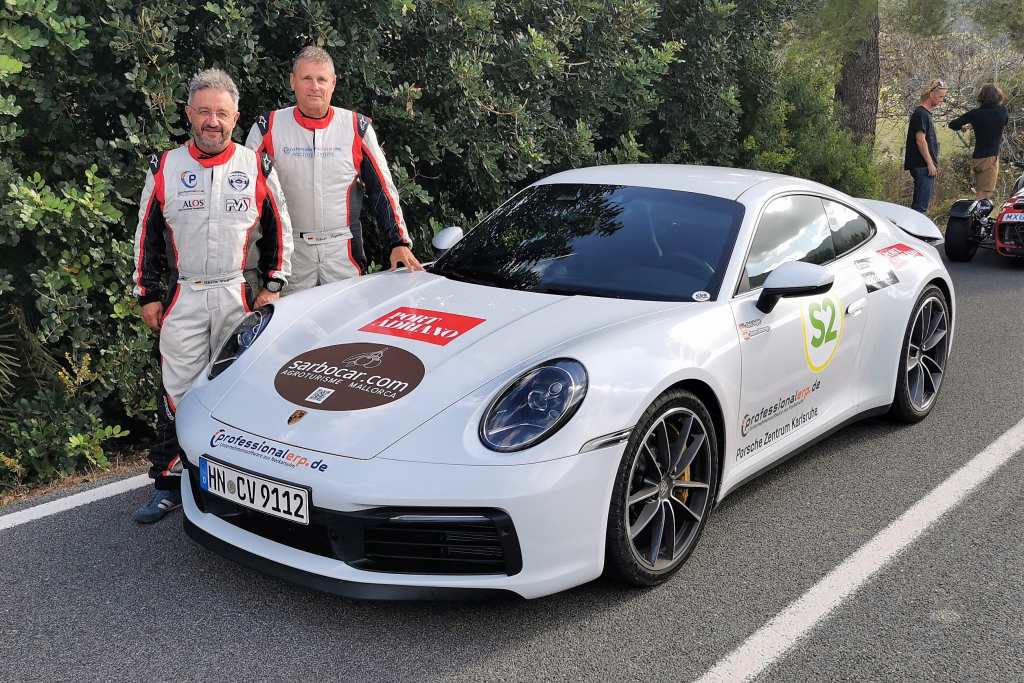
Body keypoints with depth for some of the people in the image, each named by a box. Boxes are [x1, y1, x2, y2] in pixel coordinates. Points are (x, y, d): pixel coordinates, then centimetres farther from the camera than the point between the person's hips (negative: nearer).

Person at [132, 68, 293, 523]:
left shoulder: (257, 167, 2)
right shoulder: (164, 168, 3)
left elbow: (278, 229, 8)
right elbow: (147, 237, 8)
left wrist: (272, 286, 1)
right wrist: (148, 295, 5)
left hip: (241, 296, 0)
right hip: (182, 298, 1)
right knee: (178, 391, 2)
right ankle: (169, 484, 11)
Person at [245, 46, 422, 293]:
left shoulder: (357, 128, 2)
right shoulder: (268, 127, 1)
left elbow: (383, 189, 3)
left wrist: (400, 242, -4)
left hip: (343, 250, 0)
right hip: (289, 251, 0)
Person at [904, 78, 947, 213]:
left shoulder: (926, 114, 21)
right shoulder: (920, 114, -11)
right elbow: (920, 140, -18)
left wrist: (934, 164, 22)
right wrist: (930, 164, -18)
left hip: (926, 166, 10)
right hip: (922, 166, -10)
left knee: (919, 204, 12)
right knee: (921, 205, -13)